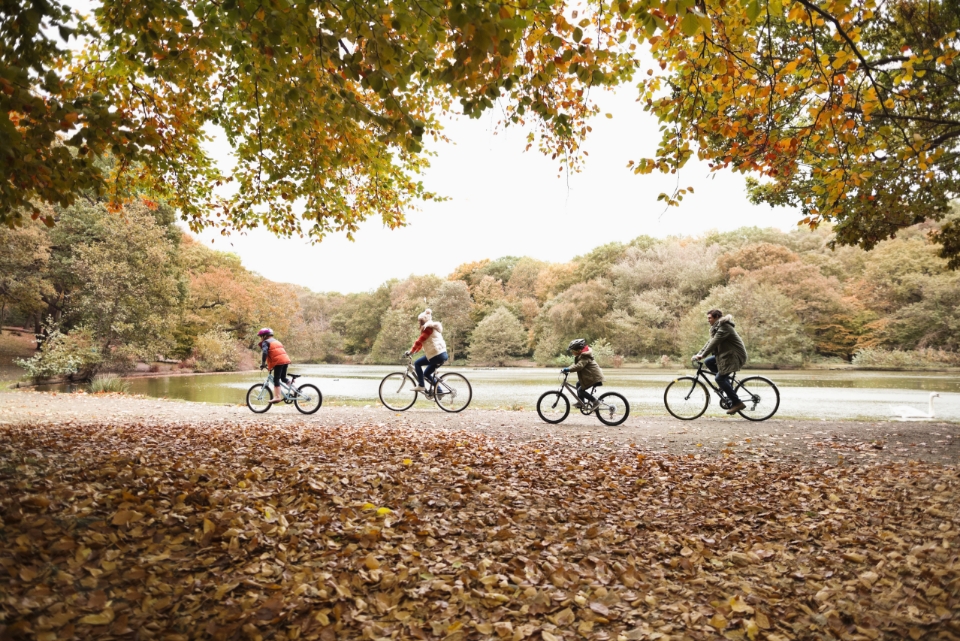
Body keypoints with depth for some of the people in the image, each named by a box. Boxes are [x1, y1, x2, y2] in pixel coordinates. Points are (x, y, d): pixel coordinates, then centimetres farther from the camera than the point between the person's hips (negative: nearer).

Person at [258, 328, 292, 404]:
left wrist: (263, 363, -9)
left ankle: (277, 397, -8)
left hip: (278, 361, -8)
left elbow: (264, 353, -13)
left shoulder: (265, 342, 4)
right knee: (283, 378, 20)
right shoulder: (276, 341, 29)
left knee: (276, 379, -4)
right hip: (286, 359, 8)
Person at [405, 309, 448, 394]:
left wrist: (411, 351, -14)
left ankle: (421, 386, -4)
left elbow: (419, 341, -16)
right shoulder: (431, 328, 23)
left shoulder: (428, 328, -9)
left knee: (417, 363, -2)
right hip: (442, 355, 10)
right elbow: (421, 342, 22)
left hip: (437, 355, -10)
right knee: (427, 373, 15)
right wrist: (413, 351, 16)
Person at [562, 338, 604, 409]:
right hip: (590, 375, 11)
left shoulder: (585, 357, -22)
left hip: (594, 377, -11)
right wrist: (567, 369, 0)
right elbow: (576, 364, 13)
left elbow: (579, 366, -35)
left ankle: (595, 401, -3)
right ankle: (581, 402, 27)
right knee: (578, 384, 20)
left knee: (580, 390, -8)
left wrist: (568, 369, -37)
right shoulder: (581, 355, 12)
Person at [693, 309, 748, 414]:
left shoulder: (724, 327, -17)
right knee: (708, 362, 3)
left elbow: (714, 342, -23)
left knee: (719, 378, -13)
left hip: (735, 356, -10)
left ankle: (737, 403, -9)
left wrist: (702, 355, -25)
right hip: (726, 355, 10)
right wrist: (699, 354, 5)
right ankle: (725, 380, 9)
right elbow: (710, 342, 14)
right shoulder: (717, 327, 15)